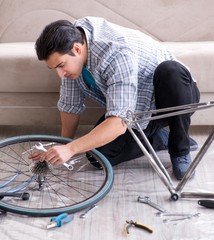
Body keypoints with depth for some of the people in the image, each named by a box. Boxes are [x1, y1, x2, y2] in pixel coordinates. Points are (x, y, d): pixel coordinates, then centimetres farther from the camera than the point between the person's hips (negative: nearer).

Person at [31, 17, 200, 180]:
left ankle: (180, 150, -17)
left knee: (171, 71, -40)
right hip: (136, 110, 5)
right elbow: (70, 105, -3)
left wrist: (70, 149, -44)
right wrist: (64, 148, 3)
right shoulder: (70, 41, -14)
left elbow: (119, 123, -42)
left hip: (177, 95, -5)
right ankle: (160, 139, 4)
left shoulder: (118, 53, -37)